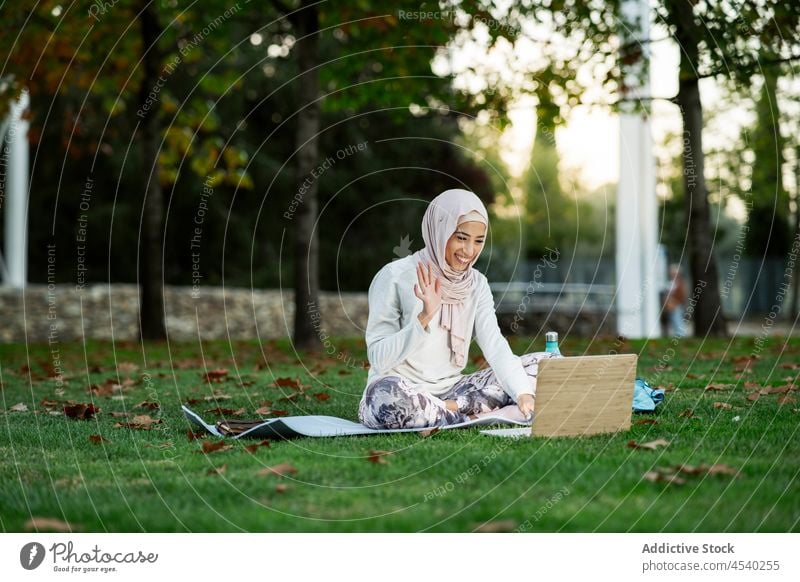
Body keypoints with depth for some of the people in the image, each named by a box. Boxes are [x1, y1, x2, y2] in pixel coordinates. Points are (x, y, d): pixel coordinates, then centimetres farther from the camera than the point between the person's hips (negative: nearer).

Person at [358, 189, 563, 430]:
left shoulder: (476, 284, 6)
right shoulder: (395, 277, -10)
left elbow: (496, 347, -6)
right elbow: (378, 359, -14)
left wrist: (524, 394, -23)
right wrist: (423, 317, -27)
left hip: (451, 390, 6)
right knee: (386, 395, -42)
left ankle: (451, 408, -16)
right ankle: (478, 417, -21)